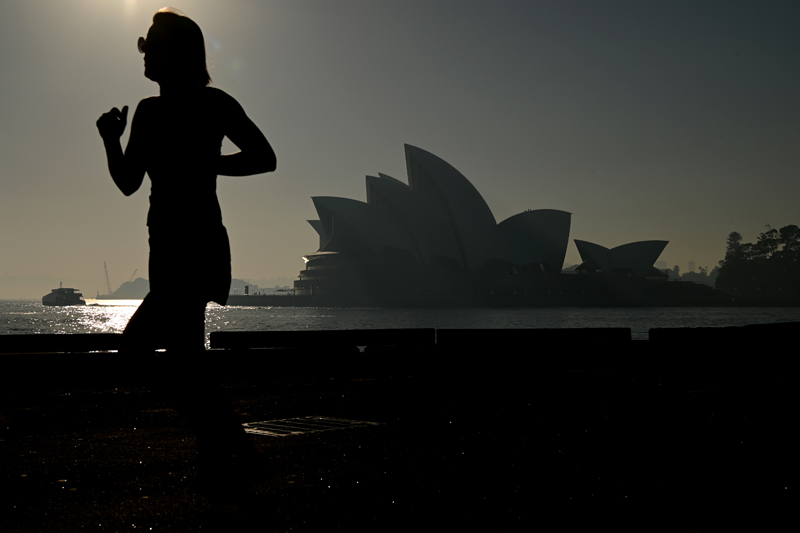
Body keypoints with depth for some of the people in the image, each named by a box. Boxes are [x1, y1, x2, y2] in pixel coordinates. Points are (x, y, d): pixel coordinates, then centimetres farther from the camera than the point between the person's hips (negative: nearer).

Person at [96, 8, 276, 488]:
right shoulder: (149, 111, 14)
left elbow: (265, 157, -6)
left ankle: (220, 443, -7)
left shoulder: (213, 104, -5)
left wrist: (203, 163, -9)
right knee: (181, 355, 11)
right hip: (166, 249, 8)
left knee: (142, 342, -17)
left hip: (200, 246, -8)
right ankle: (230, 442, 23)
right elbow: (129, 182, 15)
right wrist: (112, 140, 1)